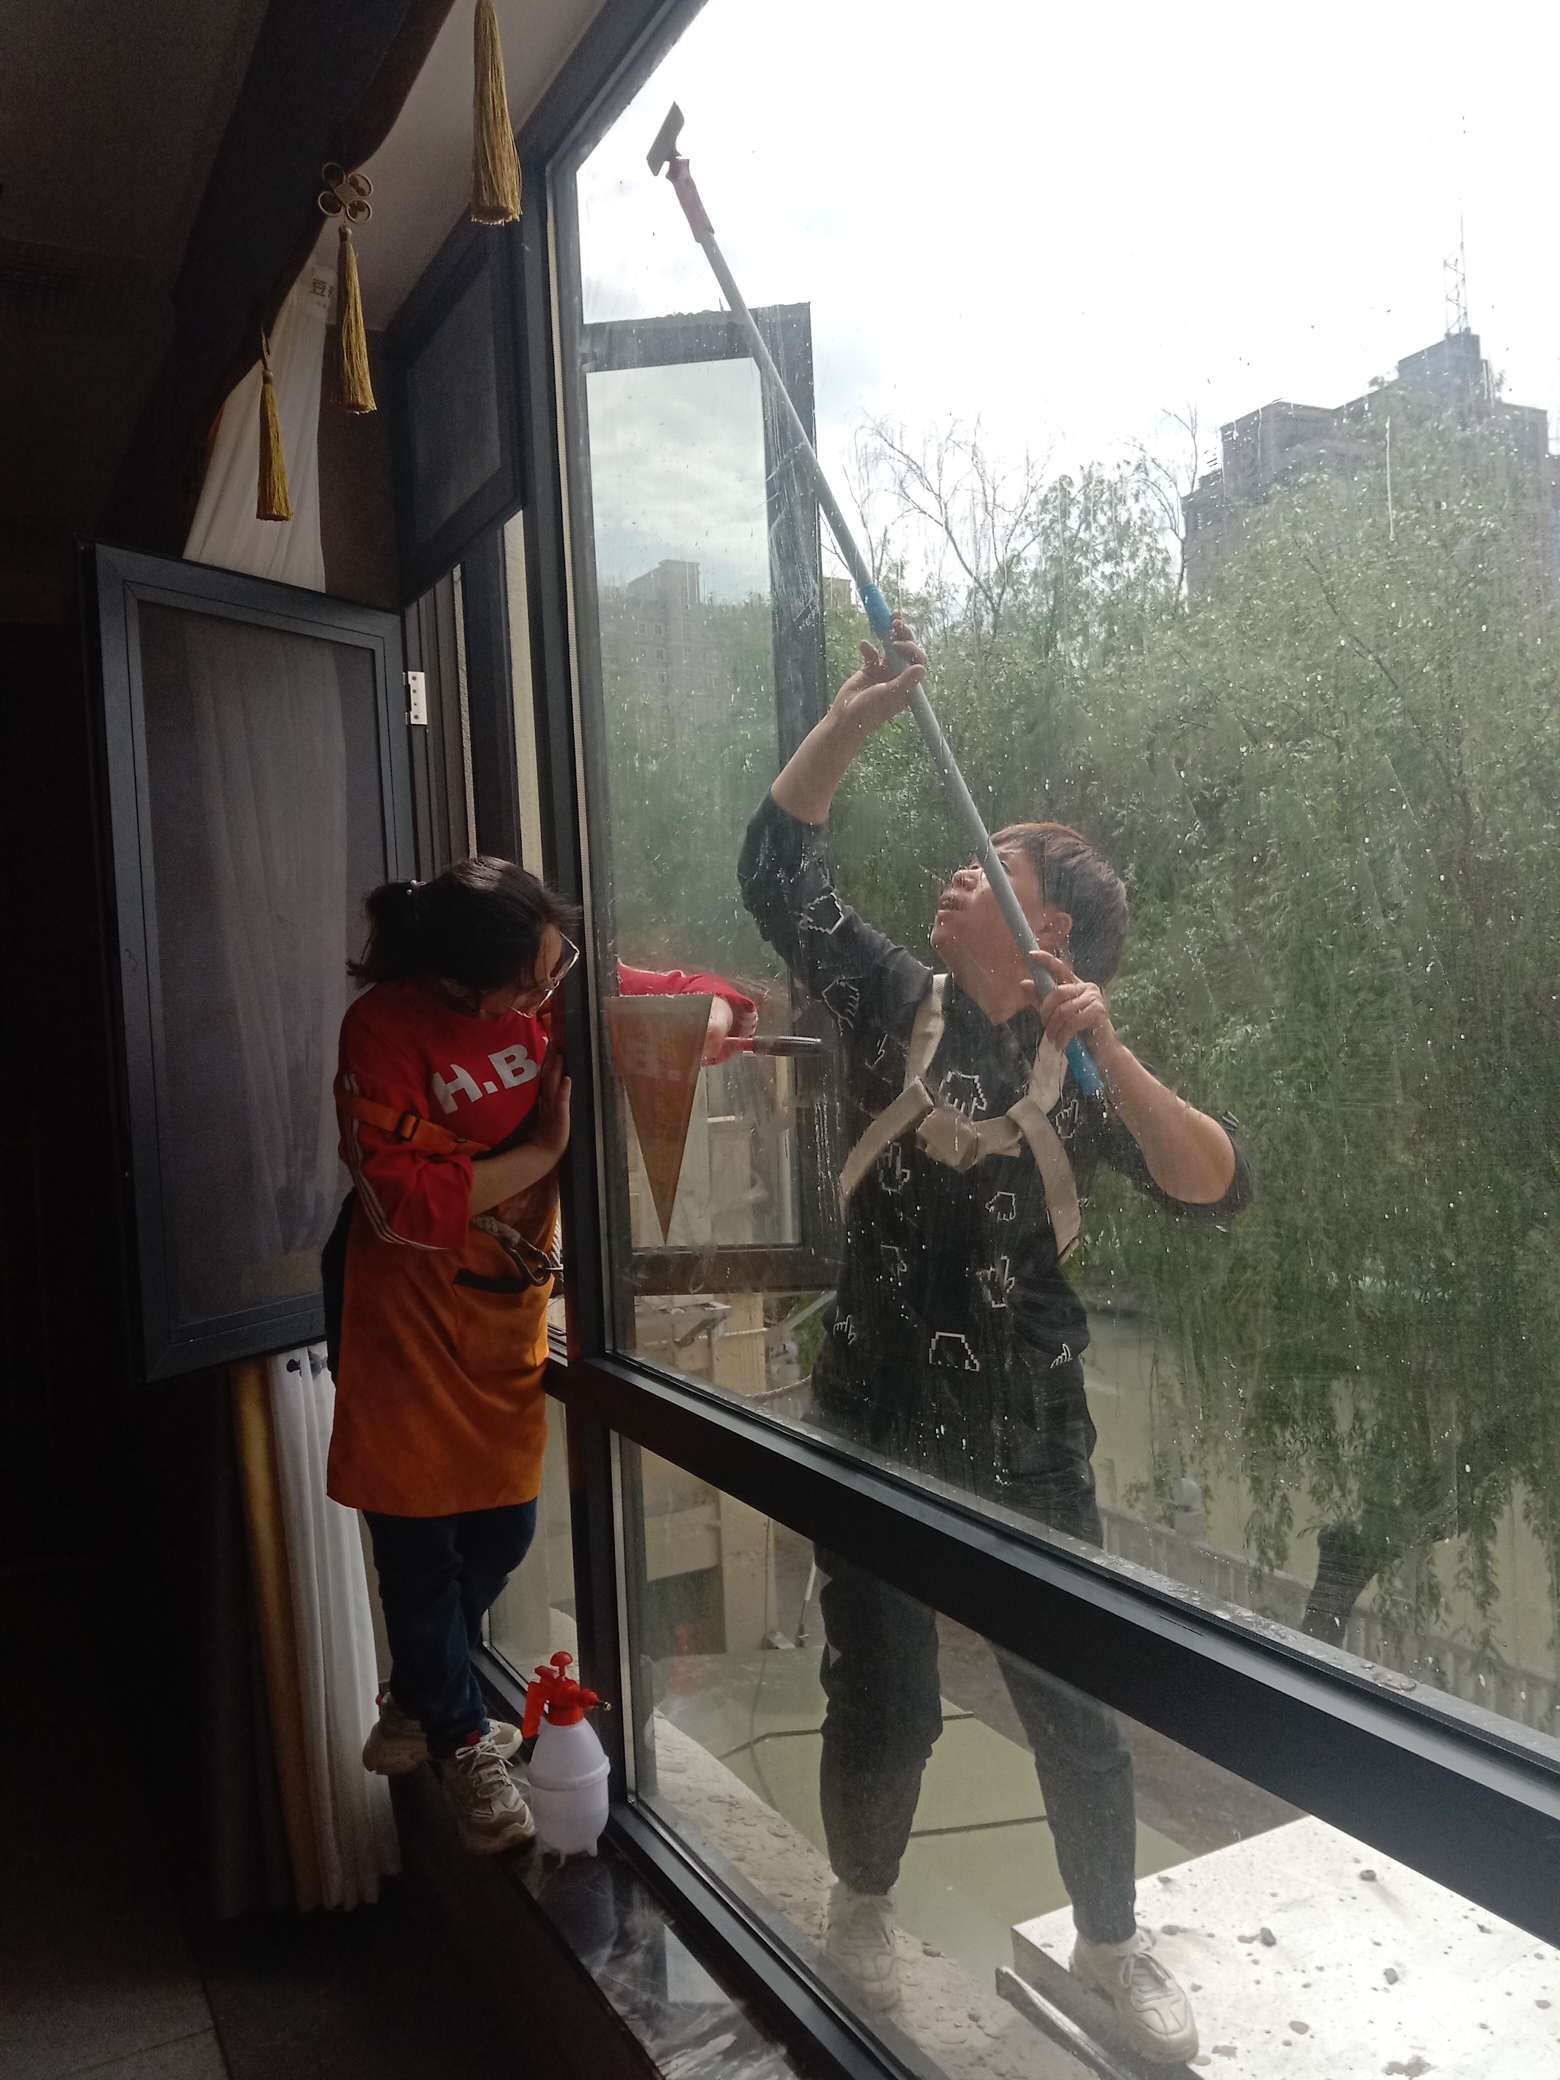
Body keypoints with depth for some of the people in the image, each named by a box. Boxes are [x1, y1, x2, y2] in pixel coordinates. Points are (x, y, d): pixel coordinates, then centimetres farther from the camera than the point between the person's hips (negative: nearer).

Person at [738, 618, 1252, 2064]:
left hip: (1028, 1438, 0)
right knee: (881, 1703, 12)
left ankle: (1110, 1945, 40)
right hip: (874, 1422, 0)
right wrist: (853, 717, -10)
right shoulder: (894, 1005, -1)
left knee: (1075, 1704, 14)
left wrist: (1107, 1053, -27)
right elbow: (777, 870, -6)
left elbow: (1216, 1192, -16)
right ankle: (860, 1908, 42)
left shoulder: (1080, 1069, -4)